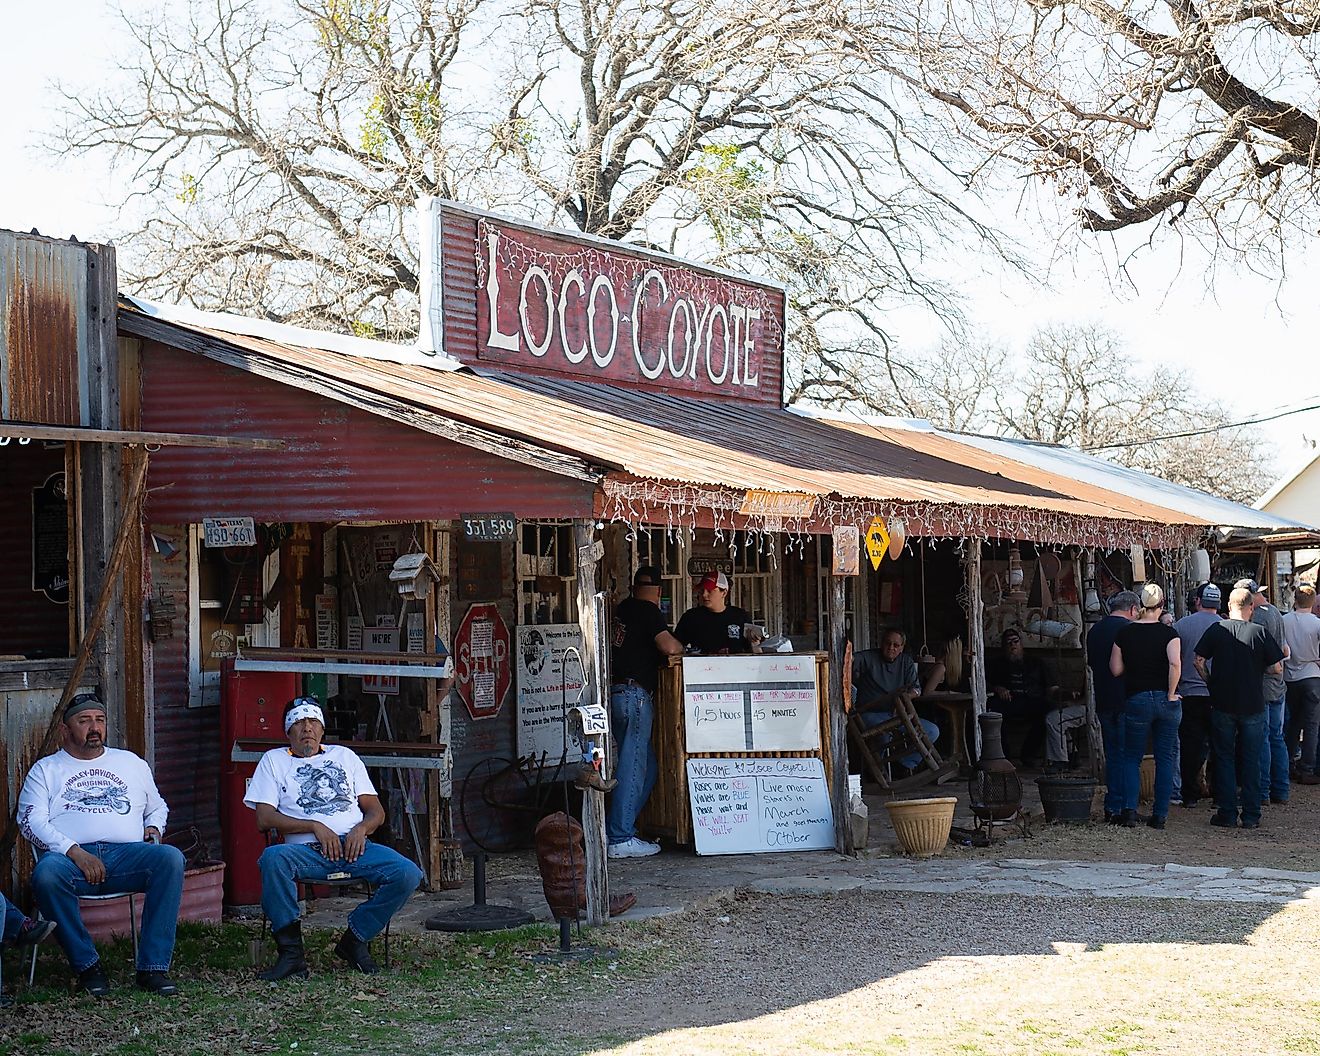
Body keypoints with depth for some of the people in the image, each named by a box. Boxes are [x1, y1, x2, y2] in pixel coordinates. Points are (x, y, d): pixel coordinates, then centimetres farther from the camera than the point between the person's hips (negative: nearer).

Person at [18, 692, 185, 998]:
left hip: (126, 853, 2)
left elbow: (158, 807, 37)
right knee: (46, 873, -38)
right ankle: (87, 965, -22)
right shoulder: (45, 770, 17)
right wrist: (75, 852, -13)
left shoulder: (132, 763, 27)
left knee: (171, 858, -30)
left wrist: (153, 828, 11)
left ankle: (153, 967, -29)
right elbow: (31, 821, 3)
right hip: (71, 857, -2)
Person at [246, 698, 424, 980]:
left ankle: (354, 939, -6)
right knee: (272, 858, -37)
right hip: (308, 850, -2)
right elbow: (264, 819, 3)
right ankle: (291, 951, -27)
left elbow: (376, 811, 18)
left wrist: (361, 829, -6)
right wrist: (315, 826, -9)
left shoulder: (344, 756, 24)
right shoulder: (274, 761, 17)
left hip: (355, 846, 2)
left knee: (408, 874, -25)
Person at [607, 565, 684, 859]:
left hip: (616, 692, 8)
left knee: (646, 766, 14)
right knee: (632, 767, -6)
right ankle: (620, 839, -6)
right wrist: (681, 647, 3)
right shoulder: (649, 611, -7)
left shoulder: (623, 608, 16)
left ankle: (614, 830, 14)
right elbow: (669, 647, -19)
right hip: (635, 694, -8)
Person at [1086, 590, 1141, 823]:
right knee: (1127, 755, 0)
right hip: (1126, 700, -6)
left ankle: (1111, 807, 14)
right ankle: (1121, 809, -1)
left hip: (1103, 701, 6)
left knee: (1112, 754, 14)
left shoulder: (1095, 631, 10)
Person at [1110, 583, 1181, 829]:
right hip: (1166, 701, 0)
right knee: (1165, 758, 9)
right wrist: (1170, 694, -11)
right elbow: (1175, 664, -20)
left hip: (1136, 700, 0)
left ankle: (1129, 809, -6)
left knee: (1132, 757, 11)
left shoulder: (1124, 633, 0)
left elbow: (1116, 669, 0)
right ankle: (1160, 815, 8)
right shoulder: (1168, 632, -5)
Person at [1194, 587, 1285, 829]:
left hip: (1222, 706, 1)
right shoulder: (1260, 632, -7)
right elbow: (1277, 668, -6)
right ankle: (1251, 816, 9)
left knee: (1224, 759, 9)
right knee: (1251, 761, 8)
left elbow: (1199, 661, -5)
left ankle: (1227, 814, 8)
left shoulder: (1216, 630, -4)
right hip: (1253, 706, 0)